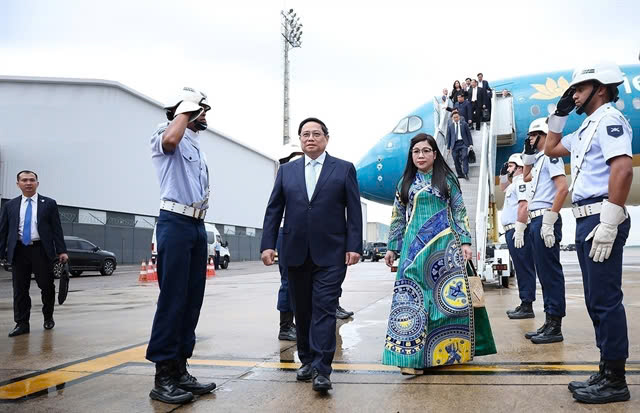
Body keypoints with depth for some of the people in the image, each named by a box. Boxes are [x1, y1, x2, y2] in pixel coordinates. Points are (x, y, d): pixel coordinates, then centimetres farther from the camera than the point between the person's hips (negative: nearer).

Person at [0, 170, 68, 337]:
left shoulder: (49, 204, 3)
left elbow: (57, 229, 0)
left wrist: (61, 251, -6)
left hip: (41, 250, -2)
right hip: (19, 251, 2)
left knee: (47, 286, 5)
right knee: (20, 289, 4)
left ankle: (48, 318, 25)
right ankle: (22, 323, 12)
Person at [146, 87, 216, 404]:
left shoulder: (198, 148, 23)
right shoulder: (164, 135, -1)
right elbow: (170, 139, -28)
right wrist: (186, 110, -10)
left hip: (197, 225, 9)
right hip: (175, 223, -8)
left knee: (192, 300, 7)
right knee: (172, 300, -9)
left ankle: (179, 369, 14)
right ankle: (163, 376, -3)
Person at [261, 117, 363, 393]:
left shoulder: (344, 169, 4)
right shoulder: (287, 170, 11)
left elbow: (354, 211, 0)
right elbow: (273, 210, 8)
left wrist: (354, 246, -8)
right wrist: (267, 244, -1)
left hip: (330, 253, -3)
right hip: (296, 253, 3)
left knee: (324, 308, -7)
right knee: (302, 310, 11)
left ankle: (321, 369, -6)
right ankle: (307, 361, 24)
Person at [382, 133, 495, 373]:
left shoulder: (447, 179, 9)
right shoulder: (406, 182, 12)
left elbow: (460, 212, 6)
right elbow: (398, 217, 14)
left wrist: (465, 242, -3)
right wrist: (392, 248, 11)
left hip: (444, 246, -1)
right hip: (415, 247, 1)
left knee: (446, 297, -3)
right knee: (413, 298, -5)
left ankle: (447, 351, 10)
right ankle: (412, 354, -1)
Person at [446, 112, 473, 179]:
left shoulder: (464, 124, 8)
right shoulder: (450, 126, 11)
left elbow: (468, 134, 9)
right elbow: (448, 137, 12)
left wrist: (471, 144, 2)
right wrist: (448, 147, 8)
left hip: (463, 143, -1)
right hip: (455, 144, 2)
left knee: (465, 157, -15)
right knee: (456, 160, 0)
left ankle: (466, 173, -17)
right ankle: (460, 174, 10)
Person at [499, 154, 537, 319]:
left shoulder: (521, 181, -8)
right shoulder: (514, 183, 23)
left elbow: (524, 206, -20)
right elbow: (503, 188, 46)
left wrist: (519, 231, -24)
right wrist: (503, 175, 28)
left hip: (517, 231, -10)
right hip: (511, 231, 10)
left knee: (524, 268, -10)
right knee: (521, 268, 11)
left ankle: (527, 307, -10)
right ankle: (524, 305, 16)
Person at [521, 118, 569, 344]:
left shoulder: (551, 156, -6)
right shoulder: (539, 159, 20)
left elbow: (563, 188, -18)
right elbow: (527, 177, 41)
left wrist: (549, 221, -23)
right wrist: (528, 154, 25)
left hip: (545, 219, -10)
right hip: (536, 221, 10)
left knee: (550, 272, -8)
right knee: (544, 273, 10)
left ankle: (555, 326, -4)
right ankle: (549, 323, 16)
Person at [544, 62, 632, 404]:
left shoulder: (609, 119, -8)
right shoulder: (588, 127, 21)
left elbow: (623, 168, -22)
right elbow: (550, 149, 34)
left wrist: (609, 223, -26)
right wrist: (559, 114, 23)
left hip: (601, 219, -10)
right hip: (586, 220, 10)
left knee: (605, 300, -6)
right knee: (597, 301, 12)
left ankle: (615, 380, 2)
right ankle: (607, 372, 21)